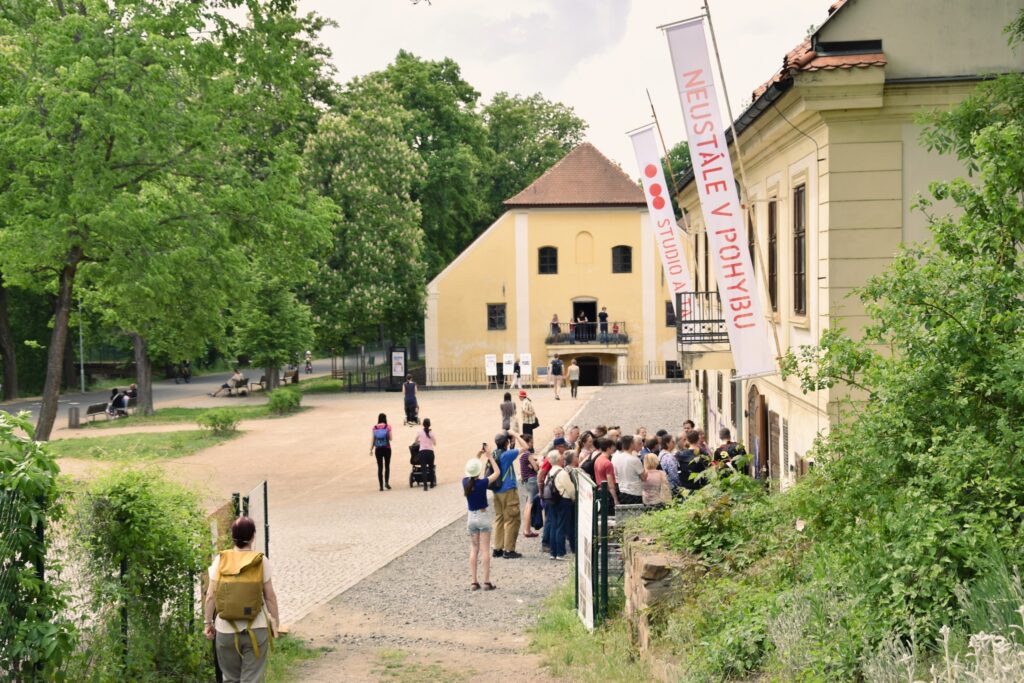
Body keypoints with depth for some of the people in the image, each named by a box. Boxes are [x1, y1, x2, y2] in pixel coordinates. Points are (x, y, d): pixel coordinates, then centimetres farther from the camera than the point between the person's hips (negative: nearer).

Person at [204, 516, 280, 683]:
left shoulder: (220, 560, -2)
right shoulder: (261, 561, -5)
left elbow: (211, 596, -2)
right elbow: (270, 596, -3)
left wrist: (208, 622, 8)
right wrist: (275, 620, 7)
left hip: (226, 630, 1)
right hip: (256, 629, -1)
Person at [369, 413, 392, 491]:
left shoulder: (375, 428, -1)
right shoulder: (388, 427, -6)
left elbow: (373, 439, 0)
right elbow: (390, 438, -4)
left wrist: (371, 449, 6)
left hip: (378, 449, 1)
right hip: (386, 448, -1)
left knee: (380, 467, 6)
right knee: (387, 466, 11)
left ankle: (381, 485, 3)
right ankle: (386, 482, -3)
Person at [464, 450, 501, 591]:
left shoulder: (465, 482, -5)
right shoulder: (482, 483, -18)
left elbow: (470, 472, 18)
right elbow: (497, 472, -5)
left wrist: (478, 457, 17)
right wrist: (489, 456, 2)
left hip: (471, 517, 4)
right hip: (483, 516, -4)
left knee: (474, 550, 9)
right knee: (484, 550, -1)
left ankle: (474, 582, 7)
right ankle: (486, 582, -1)